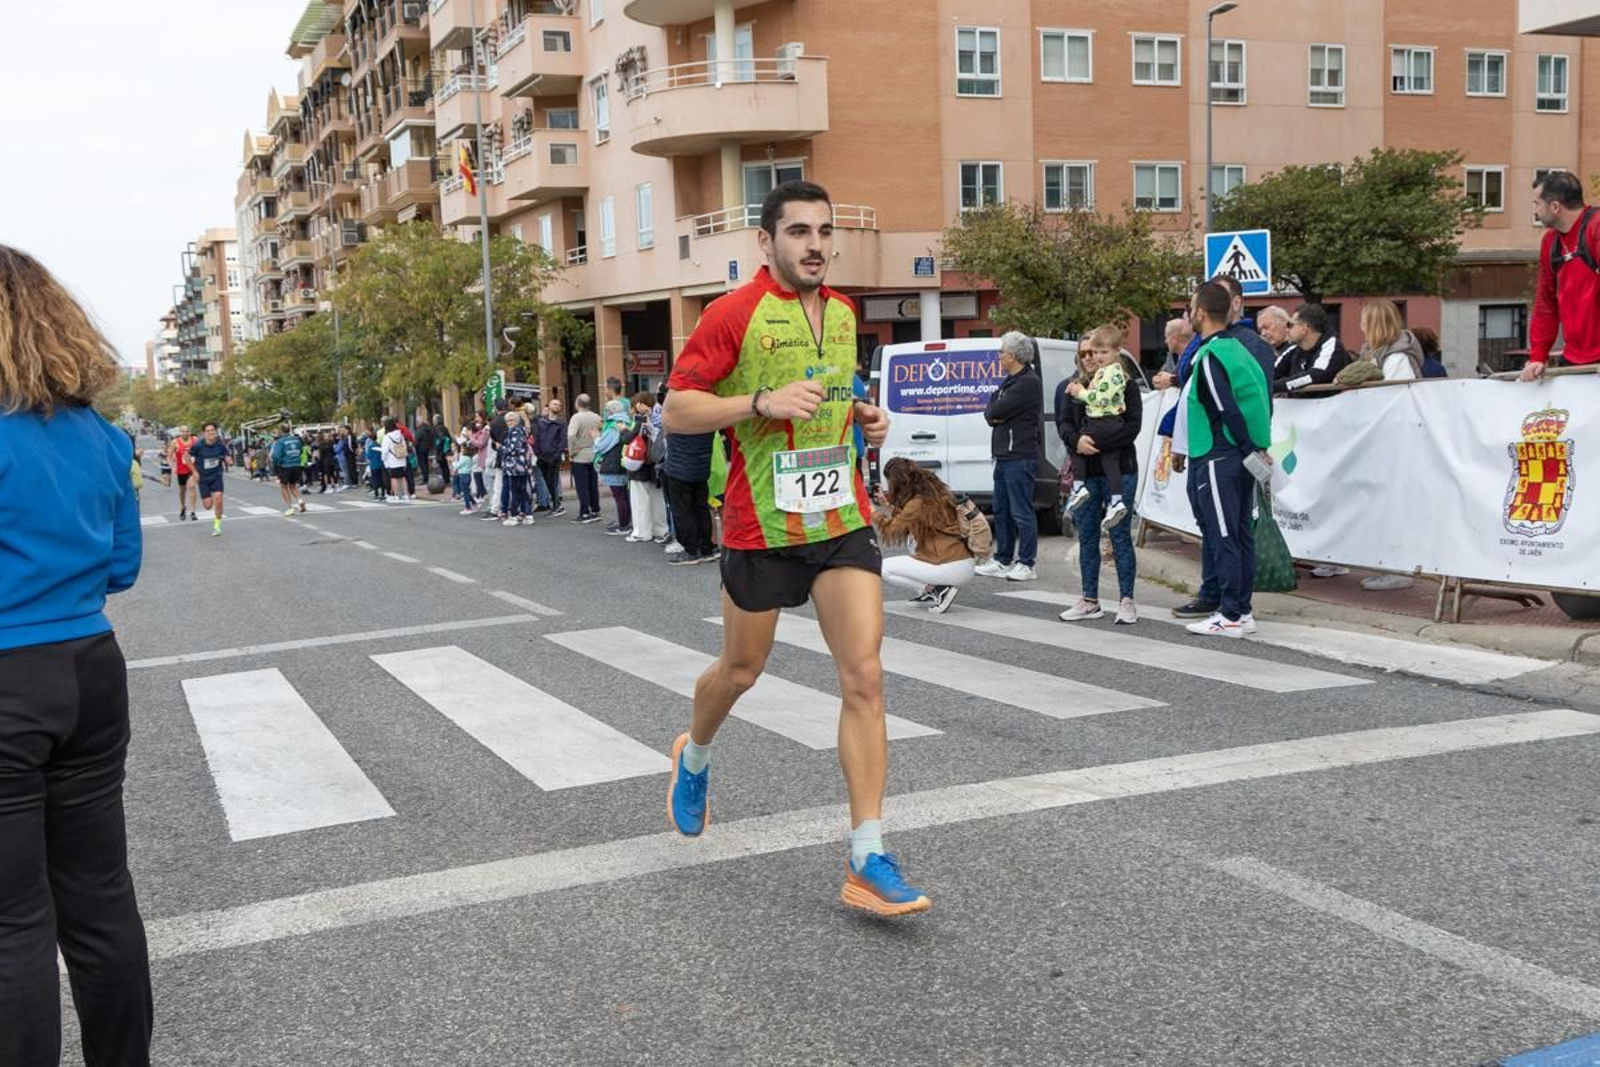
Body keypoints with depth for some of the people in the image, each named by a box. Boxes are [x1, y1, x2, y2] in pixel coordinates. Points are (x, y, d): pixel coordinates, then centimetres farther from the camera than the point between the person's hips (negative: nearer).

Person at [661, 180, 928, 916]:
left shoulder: (842, 312, 10)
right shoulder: (735, 313, -9)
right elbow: (676, 411, -10)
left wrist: (862, 415, 6)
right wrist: (762, 402, -23)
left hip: (843, 520, 4)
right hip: (761, 525, -4)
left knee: (865, 676, -7)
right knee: (741, 670, 14)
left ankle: (868, 862, -3)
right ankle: (694, 758, 49)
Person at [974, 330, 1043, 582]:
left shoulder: (1029, 383, -13)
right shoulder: (1009, 382, 19)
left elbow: (995, 410, -17)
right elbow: (990, 412, 15)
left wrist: (993, 412, 4)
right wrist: (995, 415, -5)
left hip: (1020, 458, -10)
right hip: (1004, 456, 10)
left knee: (1021, 512, -6)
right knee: (1002, 511, 14)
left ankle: (1026, 564, -2)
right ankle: (1003, 560, 22)